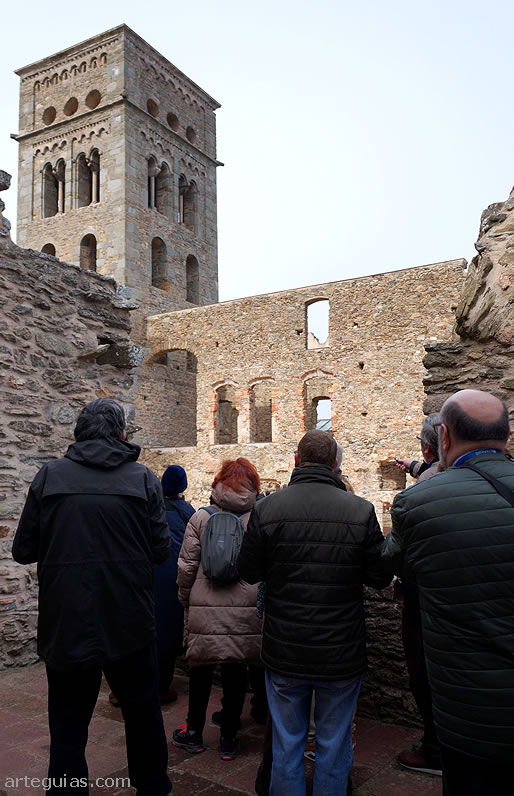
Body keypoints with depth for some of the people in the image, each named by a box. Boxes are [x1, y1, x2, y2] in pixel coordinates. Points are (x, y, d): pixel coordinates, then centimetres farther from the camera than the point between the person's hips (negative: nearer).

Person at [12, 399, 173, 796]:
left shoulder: (49, 476, -6)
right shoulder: (143, 479, -7)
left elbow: (24, 550, -4)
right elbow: (161, 549, -6)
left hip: (65, 625, 0)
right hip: (130, 625, 0)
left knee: (68, 726, 15)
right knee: (143, 714, 20)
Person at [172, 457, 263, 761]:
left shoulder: (201, 517, -2)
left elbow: (187, 566, 0)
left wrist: (186, 600, 14)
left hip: (205, 608, 0)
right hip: (247, 610, 0)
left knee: (201, 668, 15)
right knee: (236, 671, 11)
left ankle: (194, 733, 30)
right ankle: (229, 738, 23)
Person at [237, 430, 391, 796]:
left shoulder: (267, 509, -11)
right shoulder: (360, 511, -14)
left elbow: (249, 571, -3)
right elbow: (380, 577, -6)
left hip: (285, 652, 1)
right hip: (342, 653, -1)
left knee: (286, 743, 18)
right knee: (334, 745, 17)